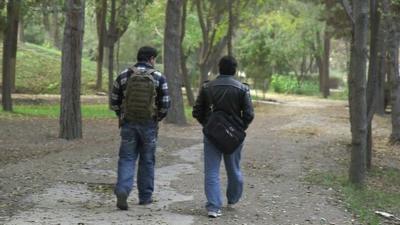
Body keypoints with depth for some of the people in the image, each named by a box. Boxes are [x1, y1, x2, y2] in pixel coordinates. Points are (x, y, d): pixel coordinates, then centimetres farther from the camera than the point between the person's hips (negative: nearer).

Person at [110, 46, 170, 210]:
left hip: (128, 123, 1)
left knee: (127, 159, 4)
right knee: (147, 161, 12)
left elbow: (114, 102, 3)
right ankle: (145, 196, 20)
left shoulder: (123, 76, 0)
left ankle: (122, 190, -18)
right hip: (149, 124, -1)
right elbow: (165, 104, -5)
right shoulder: (159, 78, -4)